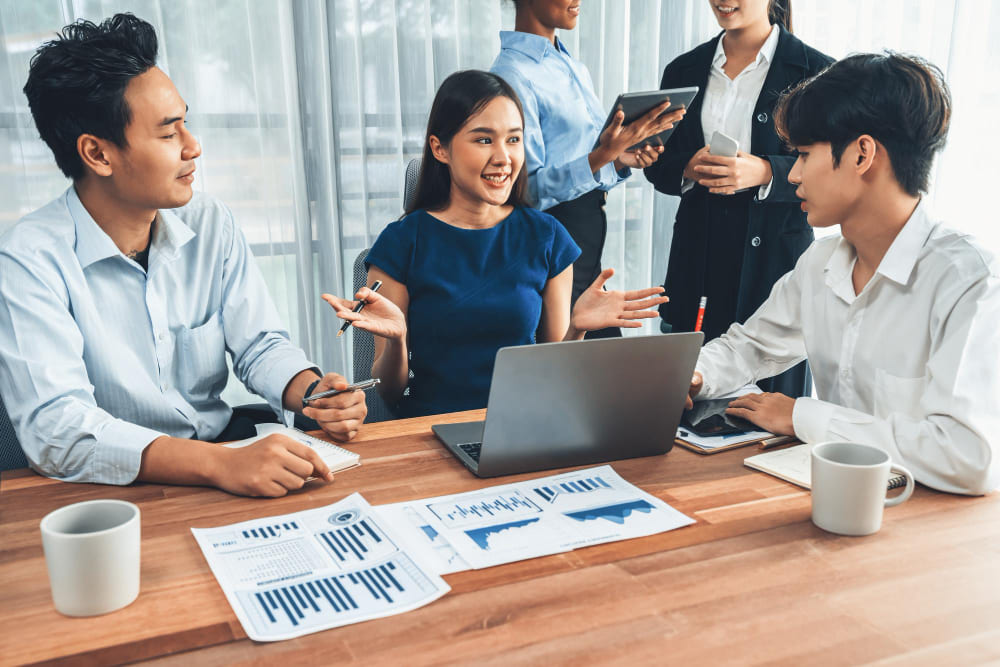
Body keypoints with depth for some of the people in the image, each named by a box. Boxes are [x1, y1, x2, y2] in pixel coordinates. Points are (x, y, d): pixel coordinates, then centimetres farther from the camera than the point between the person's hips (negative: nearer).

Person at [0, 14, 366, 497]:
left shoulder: (211, 225, 1)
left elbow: (259, 345, 5)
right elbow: (53, 426, -26)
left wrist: (312, 391, -18)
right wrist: (218, 464, -39)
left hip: (225, 453, 5)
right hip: (113, 488, -4)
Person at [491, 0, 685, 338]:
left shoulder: (576, 69, 14)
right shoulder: (513, 76, -14)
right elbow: (529, 189, -19)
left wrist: (621, 161, -1)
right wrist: (602, 157, -30)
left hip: (587, 258, 9)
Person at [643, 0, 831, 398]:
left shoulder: (815, 71, 0)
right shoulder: (684, 71, 12)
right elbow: (657, 164, 12)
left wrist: (765, 172, -20)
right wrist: (690, 168, -9)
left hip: (774, 256, -3)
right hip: (698, 256, 3)